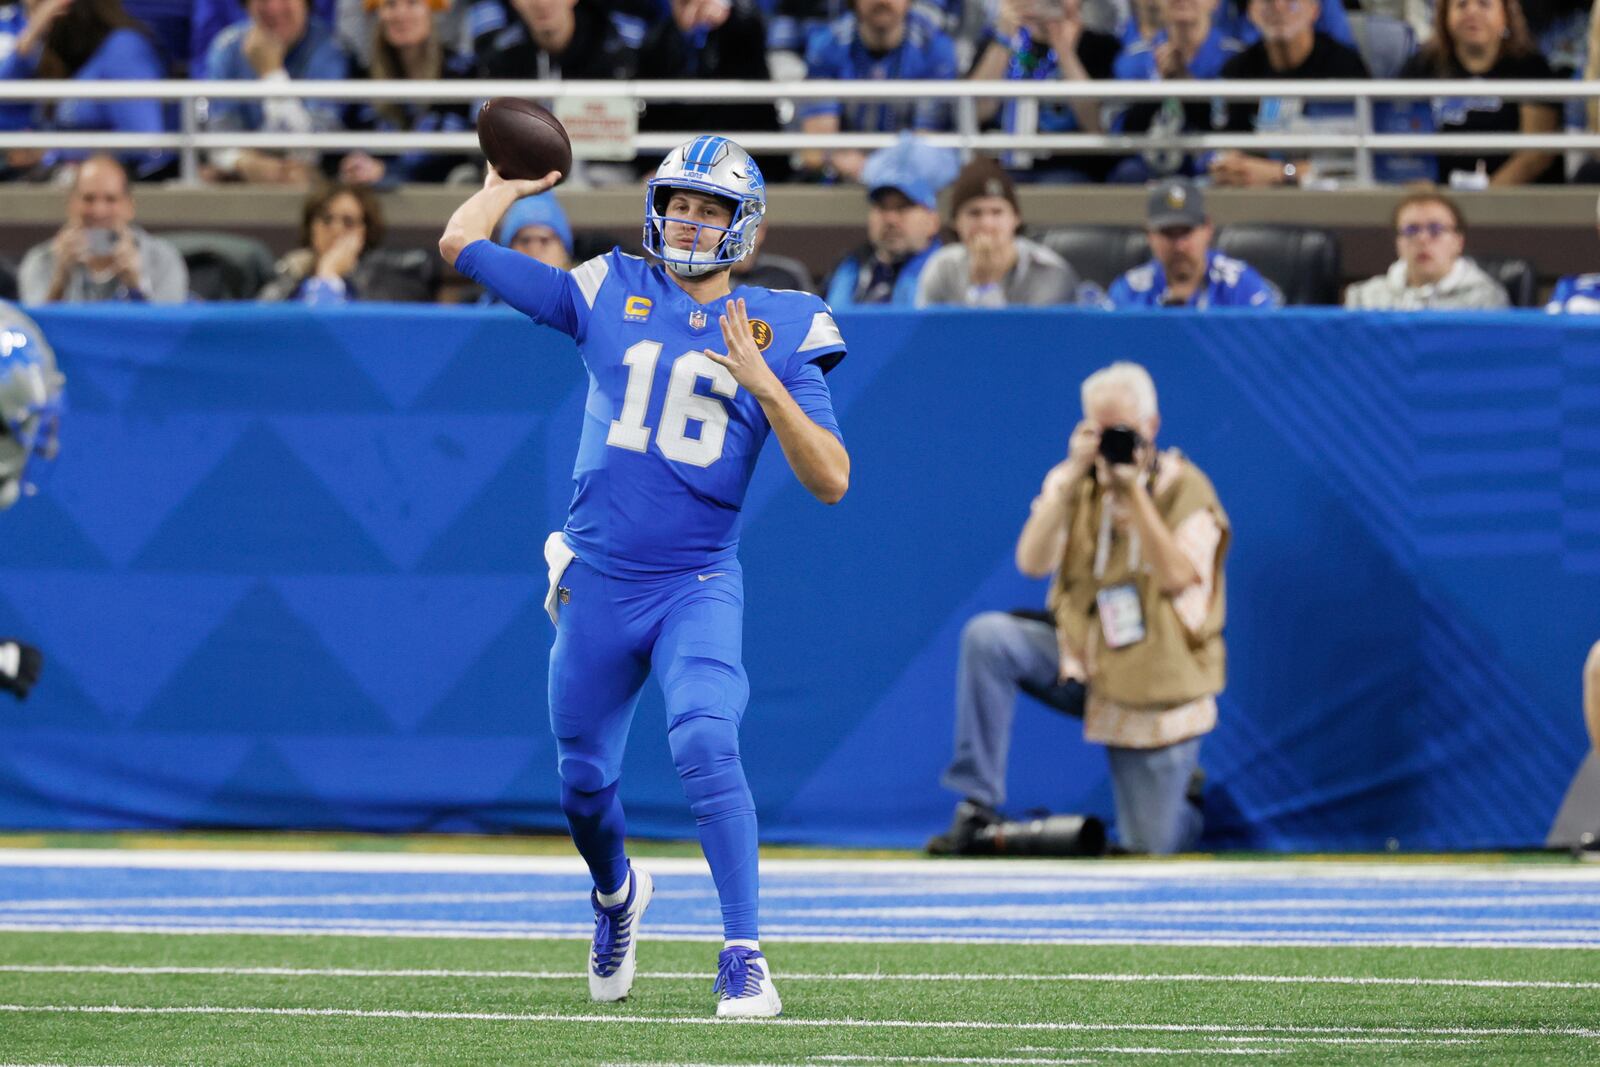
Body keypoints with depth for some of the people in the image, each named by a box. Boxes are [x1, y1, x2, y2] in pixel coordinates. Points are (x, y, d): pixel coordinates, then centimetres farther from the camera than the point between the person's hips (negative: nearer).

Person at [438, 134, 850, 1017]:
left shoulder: (779, 330, 1)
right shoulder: (609, 294, 4)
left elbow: (831, 480, -7)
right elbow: (460, 243, 8)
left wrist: (763, 383, -17)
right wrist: (512, 183, 22)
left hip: (698, 586, -3)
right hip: (597, 581, 3)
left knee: (705, 745, -25)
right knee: (583, 779, 13)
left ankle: (744, 955, -20)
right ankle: (616, 894, 46)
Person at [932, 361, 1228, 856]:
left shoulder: (1184, 488, -10)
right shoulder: (1071, 482, 1)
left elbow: (1176, 577, -24)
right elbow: (1031, 562, -13)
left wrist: (1134, 490, -26)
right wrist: (1074, 476, -21)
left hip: (1154, 682, -3)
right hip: (1080, 655, 3)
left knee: (1150, 847, -3)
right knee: (986, 637, -26)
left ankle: (1184, 795, 37)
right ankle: (978, 805, -19)